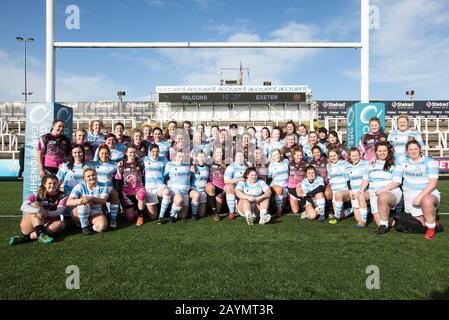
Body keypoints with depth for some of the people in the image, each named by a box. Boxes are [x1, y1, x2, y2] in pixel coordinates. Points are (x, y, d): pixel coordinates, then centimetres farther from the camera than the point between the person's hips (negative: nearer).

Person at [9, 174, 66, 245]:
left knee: (61, 224, -29)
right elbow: (23, 207, -20)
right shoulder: (38, 195, -5)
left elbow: (59, 211, -16)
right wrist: (39, 210, -39)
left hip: (47, 225, 1)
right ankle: (40, 234, -39)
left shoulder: (62, 196, -1)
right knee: (35, 204, -22)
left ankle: (26, 237, -30)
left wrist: (47, 213, -36)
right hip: (29, 228, -1)